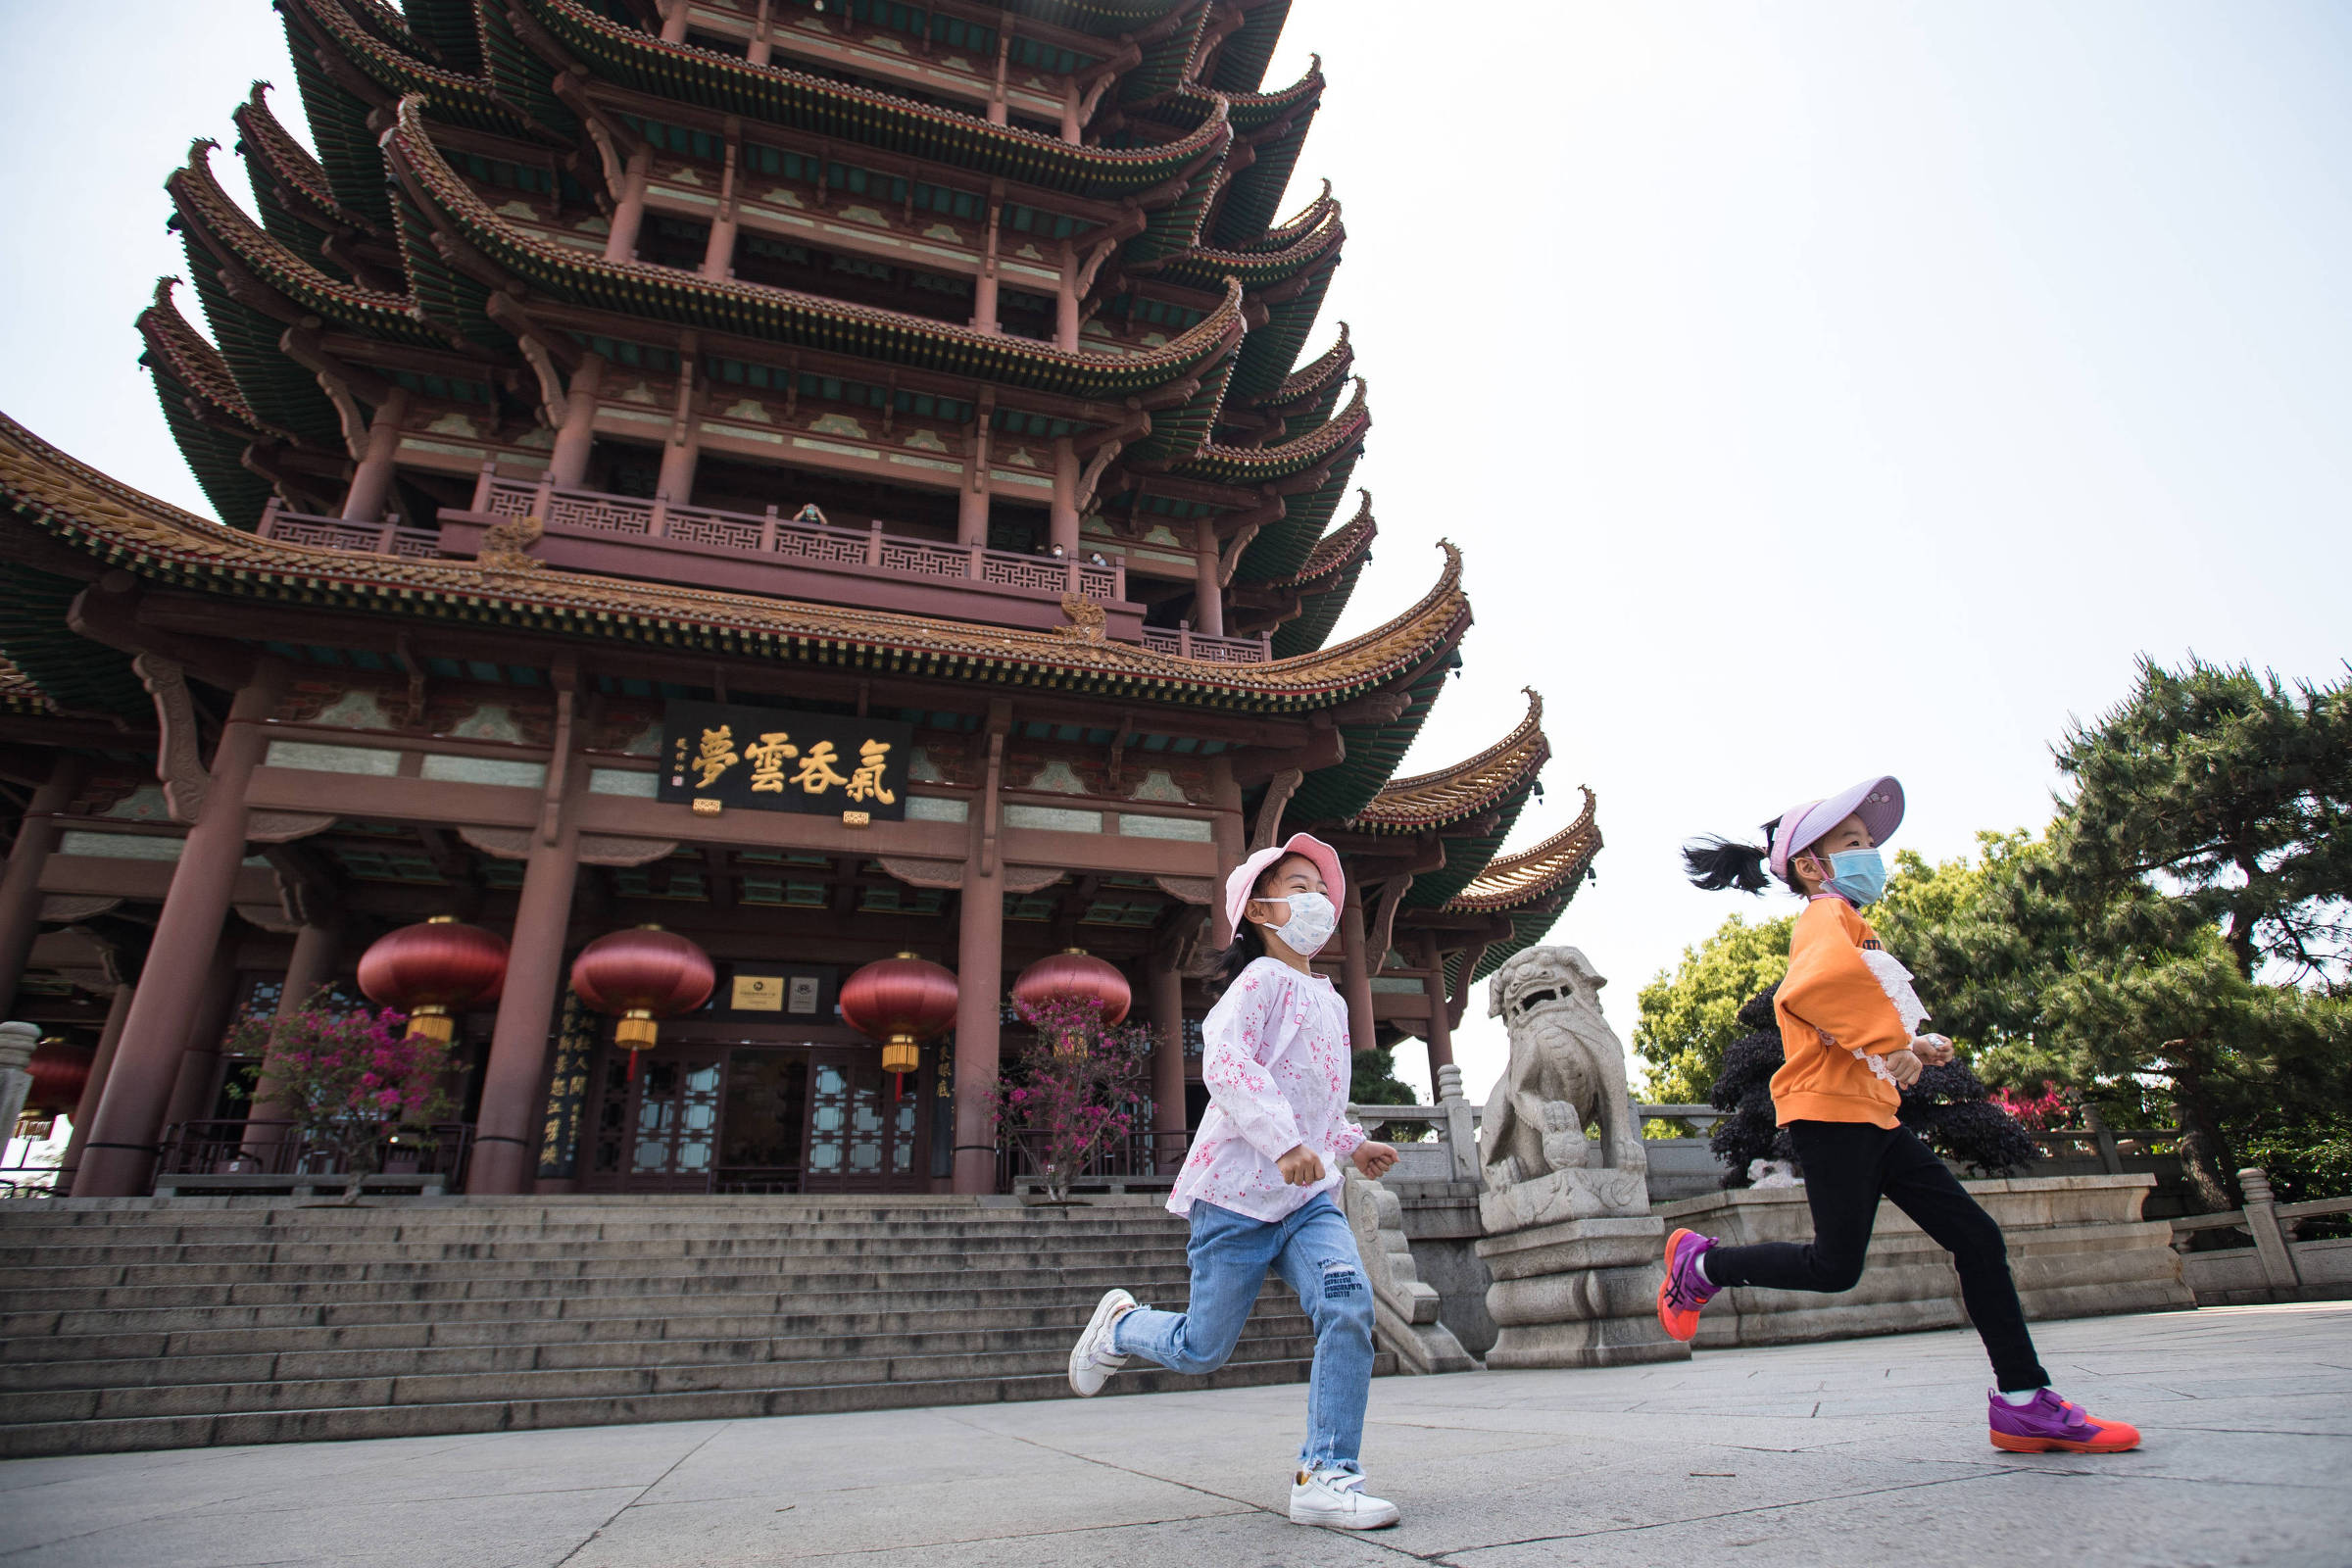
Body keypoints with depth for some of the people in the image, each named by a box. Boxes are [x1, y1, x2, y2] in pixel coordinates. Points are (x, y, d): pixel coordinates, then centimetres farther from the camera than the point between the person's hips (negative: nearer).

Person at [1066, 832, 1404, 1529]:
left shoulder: (1331, 1000, 16)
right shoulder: (1261, 981, -11)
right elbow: (1224, 1062, -28)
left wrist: (1352, 1143, 19)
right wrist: (1283, 1139, -37)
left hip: (1308, 1196, 6)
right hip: (1238, 1191, -6)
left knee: (1348, 1303, -18)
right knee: (1200, 1350, 6)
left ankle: (1326, 1478, -6)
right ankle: (1121, 1323, 37)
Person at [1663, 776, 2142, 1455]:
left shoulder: (1848, 927, 25)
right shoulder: (1827, 918, -7)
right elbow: (1822, 981, -32)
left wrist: (1914, 1046, 13)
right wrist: (1892, 1042, -22)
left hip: (1871, 1115, 10)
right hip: (1831, 1111, -10)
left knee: (1977, 1237, 5)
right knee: (1836, 1266, -10)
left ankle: (2024, 1402, 10)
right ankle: (1700, 1262, 9)